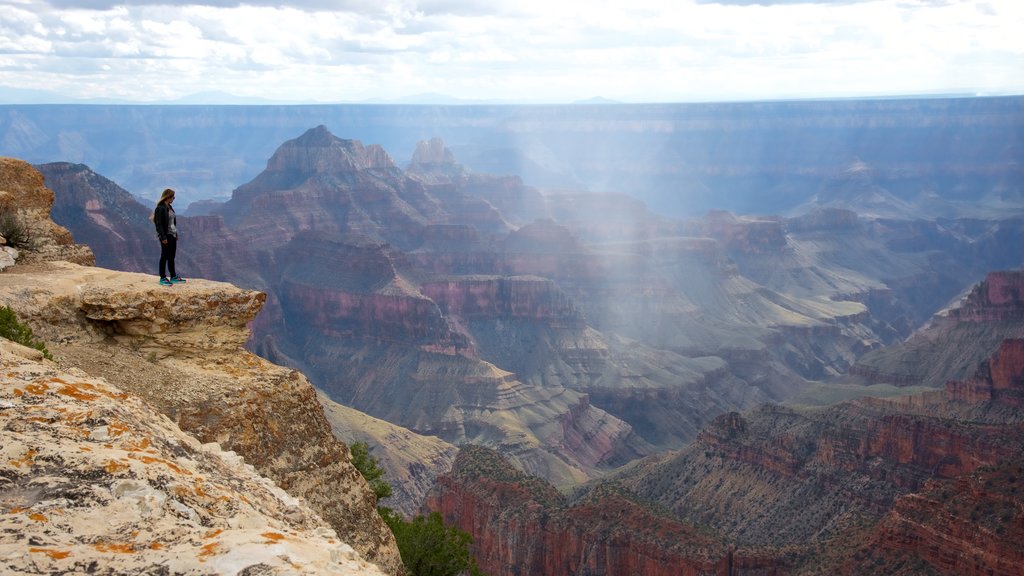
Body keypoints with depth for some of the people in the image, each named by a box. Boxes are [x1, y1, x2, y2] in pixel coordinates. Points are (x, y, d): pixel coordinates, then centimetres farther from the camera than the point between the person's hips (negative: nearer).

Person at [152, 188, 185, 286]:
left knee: (171, 257, 14)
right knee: (164, 256, -3)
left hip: (172, 235, 9)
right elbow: (159, 224, -16)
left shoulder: (169, 207, 13)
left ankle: (173, 277, 21)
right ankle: (163, 278, 3)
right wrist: (163, 237, -19)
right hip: (166, 236, -9)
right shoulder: (160, 208, -14)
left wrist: (176, 234, 16)